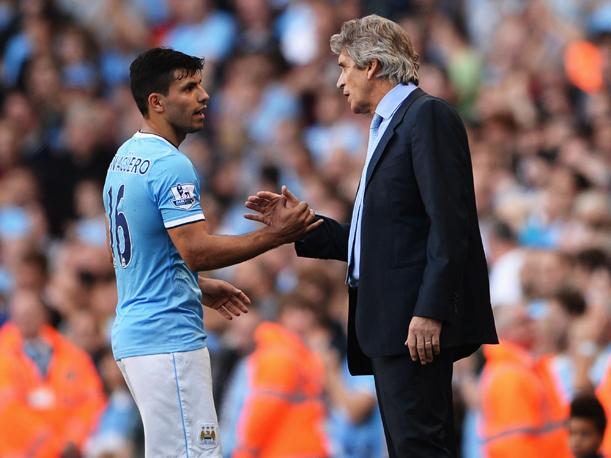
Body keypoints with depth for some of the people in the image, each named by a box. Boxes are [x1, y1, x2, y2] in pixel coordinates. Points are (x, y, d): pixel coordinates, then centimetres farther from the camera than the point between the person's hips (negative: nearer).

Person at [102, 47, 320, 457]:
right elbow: (197, 250, -23)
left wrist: (200, 287, 25)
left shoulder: (124, 159, 15)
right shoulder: (171, 165, -16)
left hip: (133, 330, 10)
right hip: (169, 337, -10)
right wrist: (275, 235, -16)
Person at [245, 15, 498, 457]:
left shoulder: (428, 116, -7)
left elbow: (448, 222, -17)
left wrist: (430, 312, -23)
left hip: (418, 325, -10)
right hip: (388, 325, 10)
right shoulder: (390, 126, 23)